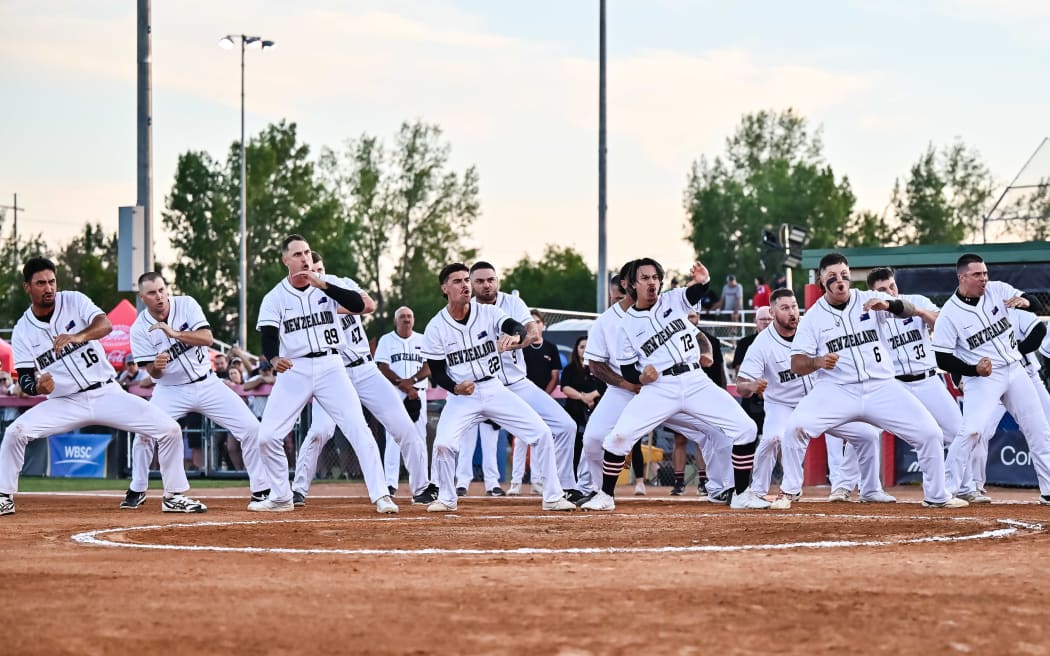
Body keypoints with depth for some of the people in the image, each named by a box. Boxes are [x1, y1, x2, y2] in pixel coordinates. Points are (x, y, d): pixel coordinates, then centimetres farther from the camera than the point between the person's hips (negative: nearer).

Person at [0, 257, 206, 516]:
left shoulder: (74, 301, -6)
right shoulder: (22, 331, -2)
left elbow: (105, 324, -24)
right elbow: (24, 379, -3)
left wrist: (79, 336, -45)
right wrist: (38, 386, -28)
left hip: (108, 395, 0)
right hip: (65, 404, 0)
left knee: (169, 429, -13)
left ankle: (174, 496, 5)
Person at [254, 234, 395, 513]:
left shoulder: (329, 283, 4)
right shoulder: (274, 297, 2)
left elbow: (358, 305, -12)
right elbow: (268, 338, -8)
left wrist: (323, 285, -22)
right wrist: (274, 359, -30)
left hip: (330, 367, -1)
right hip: (293, 370, 1)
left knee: (359, 430, -11)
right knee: (268, 435, -3)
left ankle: (381, 496, -9)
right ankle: (281, 497, 16)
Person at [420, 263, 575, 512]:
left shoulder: (488, 313, -4)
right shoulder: (436, 328, -6)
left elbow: (520, 328, -21)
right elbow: (437, 373, -3)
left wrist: (514, 337, -45)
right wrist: (455, 388, -24)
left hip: (495, 390, 2)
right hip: (461, 395, -1)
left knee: (542, 434, -8)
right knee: (443, 444, -22)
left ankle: (552, 497, 5)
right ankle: (447, 498, 4)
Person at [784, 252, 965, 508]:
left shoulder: (870, 300, 5)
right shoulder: (812, 317, 2)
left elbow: (909, 309, -7)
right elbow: (797, 365, -1)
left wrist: (888, 305, -28)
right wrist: (818, 362, -23)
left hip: (882, 388, 1)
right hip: (837, 390, -1)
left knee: (929, 432, -8)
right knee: (796, 426, -25)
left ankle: (936, 496, 14)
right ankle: (789, 492, -6)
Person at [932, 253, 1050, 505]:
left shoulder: (997, 290, -2)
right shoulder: (949, 315, -13)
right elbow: (942, 359, -11)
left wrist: (1025, 301, -25)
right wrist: (974, 370, -25)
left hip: (1015, 371, 5)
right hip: (981, 379, -5)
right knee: (971, 432, -20)